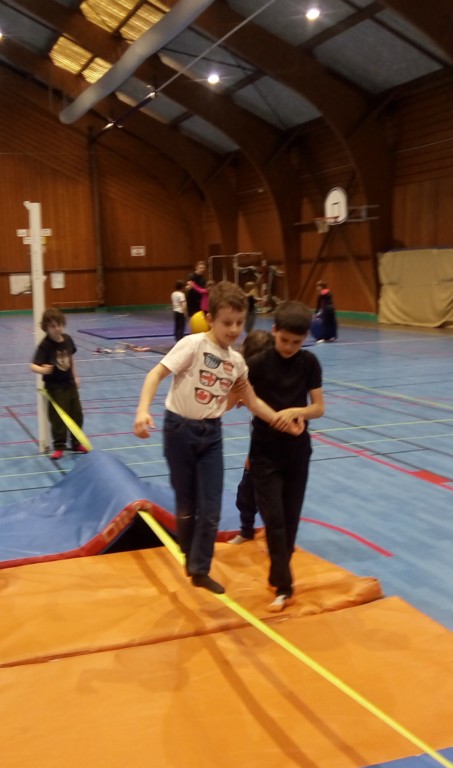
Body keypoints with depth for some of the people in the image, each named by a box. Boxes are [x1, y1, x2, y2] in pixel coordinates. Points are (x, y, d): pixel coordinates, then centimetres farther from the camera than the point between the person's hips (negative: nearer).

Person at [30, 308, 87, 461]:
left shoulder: (67, 339, -3)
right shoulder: (45, 345, -21)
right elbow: (33, 365, -30)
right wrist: (42, 370, -52)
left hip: (69, 383, 6)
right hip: (54, 386, -6)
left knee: (77, 414, 12)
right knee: (58, 417, -2)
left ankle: (76, 443, 27)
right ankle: (59, 446, 10)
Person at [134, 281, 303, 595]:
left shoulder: (236, 360, 1)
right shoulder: (193, 345, -16)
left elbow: (252, 400, 10)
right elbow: (157, 374, -20)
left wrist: (284, 423, 1)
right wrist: (143, 410, -34)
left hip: (211, 432, 4)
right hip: (180, 428, -4)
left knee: (211, 508, 2)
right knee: (186, 504, 9)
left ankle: (200, 570, 17)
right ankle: (190, 558, 33)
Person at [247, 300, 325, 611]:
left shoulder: (309, 363, -3)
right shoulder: (258, 363, -10)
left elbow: (319, 408, -3)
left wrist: (295, 411, -20)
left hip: (297, 451, 2)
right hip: (265, 452, -2)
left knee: (291, 517, 10)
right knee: (274, 517, -6)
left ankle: (278, 576, 28)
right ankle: (284, 586, 0)